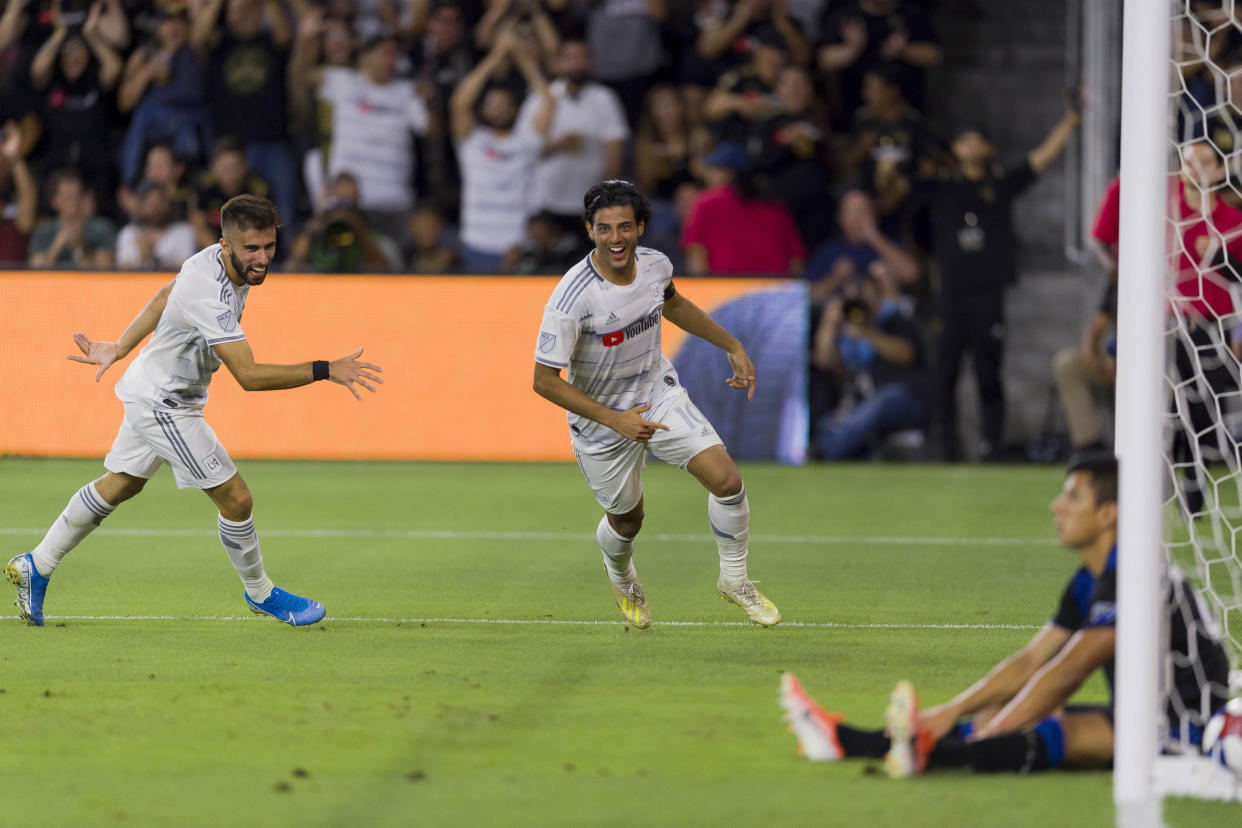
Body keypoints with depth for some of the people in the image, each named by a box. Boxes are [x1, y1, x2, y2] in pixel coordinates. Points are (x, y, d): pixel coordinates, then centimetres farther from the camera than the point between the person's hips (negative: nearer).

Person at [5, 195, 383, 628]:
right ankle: (260, 593, 16)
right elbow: (248, 375, -37)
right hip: (163, 404, -10)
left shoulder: (212, 259, -5)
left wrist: (119, 348, 21)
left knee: (119, 486, 23)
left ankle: (36, 567, 34)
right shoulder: (210, 296, -35)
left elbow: (166, 296, 11)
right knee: (235, 498, -5)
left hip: (149, 393, 10)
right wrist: (325, 371, -38)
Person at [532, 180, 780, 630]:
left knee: (726, 479, -12)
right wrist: (614, 419, -27)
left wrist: (733, 347, 14)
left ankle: (734, 579, 12)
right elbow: (544, 380, -24)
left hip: (660, 393, 4)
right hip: (601, 417, -4)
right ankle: (620, 576, 51)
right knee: (626, 520, 13)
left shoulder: (655, 264, -13)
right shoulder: (572, 298, -31)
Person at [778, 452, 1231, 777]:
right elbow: (1030, 662, 13)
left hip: (1186, 726, -9)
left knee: (1067, 730, -32)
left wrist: (979, 741, -23)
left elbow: (1065, 673, -23)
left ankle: (927, 752, -53)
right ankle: (846, 740, -10)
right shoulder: (1090, 582, 13)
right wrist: (951, 713, 1)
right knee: (996, 716, -3)